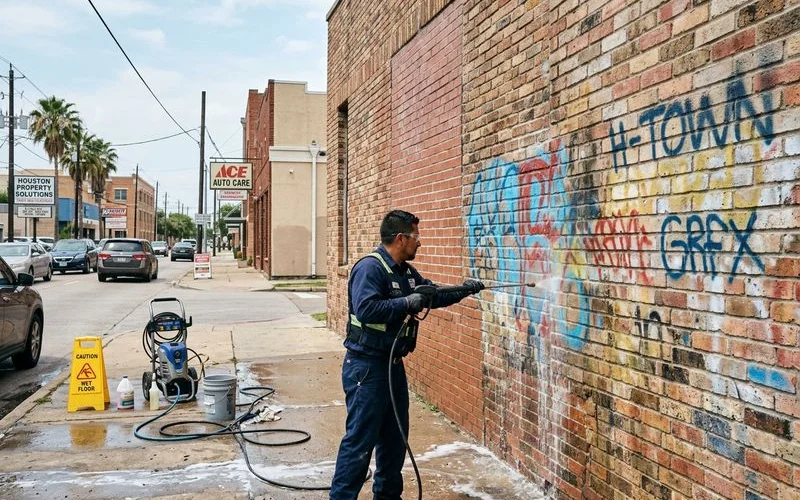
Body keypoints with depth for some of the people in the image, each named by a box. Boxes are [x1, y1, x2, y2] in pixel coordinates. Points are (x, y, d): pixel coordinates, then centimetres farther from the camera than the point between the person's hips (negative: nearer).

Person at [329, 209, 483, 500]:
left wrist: (463, 290, 10)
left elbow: (434, 296, 23)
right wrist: (406, 303, -26)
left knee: (395, 437, 18)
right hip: (366, 367, -10)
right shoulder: (369, 268, -19)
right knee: (360, 440, -6)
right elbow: (365, 310, -32)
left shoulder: (406, 271, 11)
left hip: (393, 364, 10)